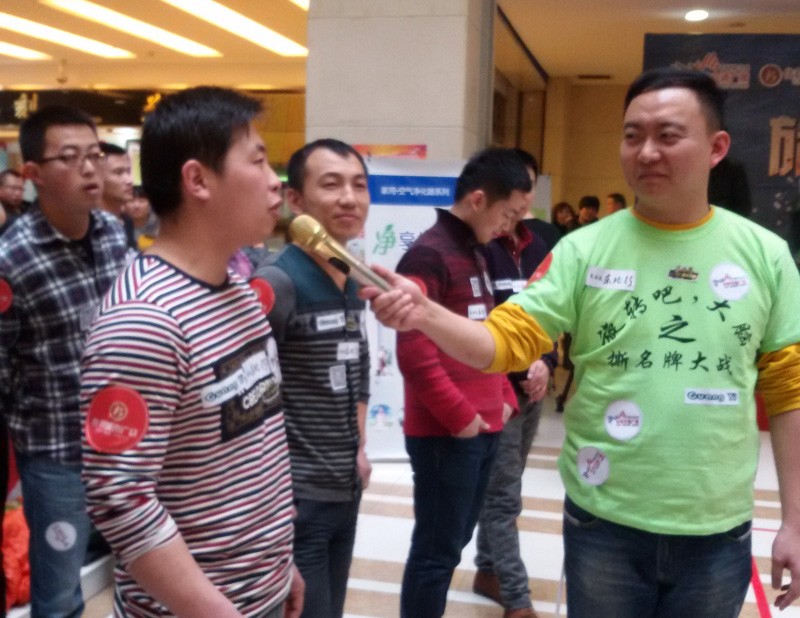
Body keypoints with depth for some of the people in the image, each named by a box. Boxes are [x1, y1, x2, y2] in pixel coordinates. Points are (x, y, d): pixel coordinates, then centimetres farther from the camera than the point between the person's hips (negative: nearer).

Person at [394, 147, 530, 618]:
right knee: (437, 550, 2)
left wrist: (504, 398, 11)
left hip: (484, 428, 9)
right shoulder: (429, 255, -14)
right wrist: (460, 417, -15)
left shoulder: (478, 252, 14)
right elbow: (414, 353, -20)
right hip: (446, 433, -9)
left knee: (454, 542, 18)